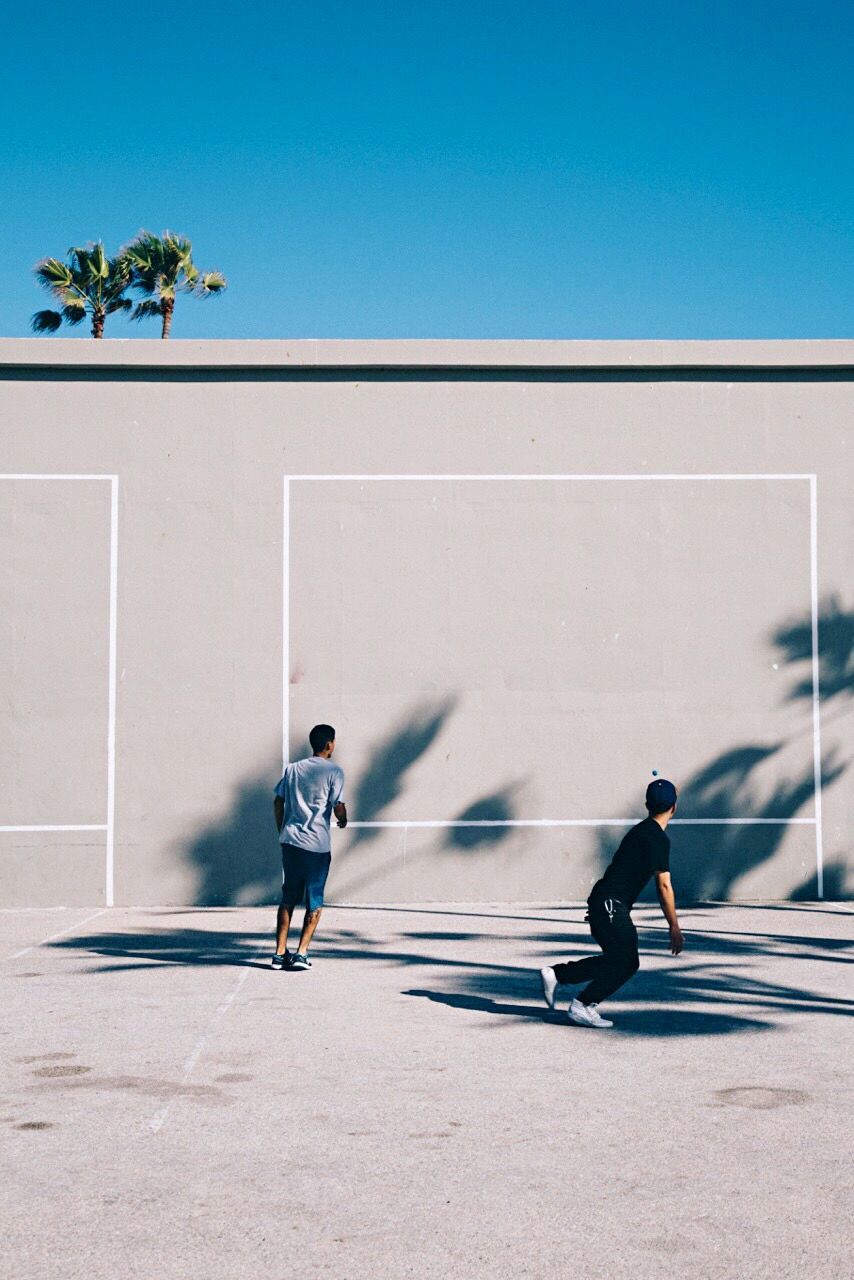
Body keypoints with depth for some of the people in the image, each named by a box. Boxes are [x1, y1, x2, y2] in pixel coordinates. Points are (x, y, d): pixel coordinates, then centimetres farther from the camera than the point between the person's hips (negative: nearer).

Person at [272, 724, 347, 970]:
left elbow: (278, 802, 9)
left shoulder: (292, 769, 11)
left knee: (288, 899, 12)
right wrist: (343, 820, 13)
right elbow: (339, 807, -9)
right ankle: (301, 953, -2)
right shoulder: (333, 772, -4)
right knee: (314, 902, 6)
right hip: (317, 844, -5)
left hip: (290, 841, 5)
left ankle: (280, 953, 10)